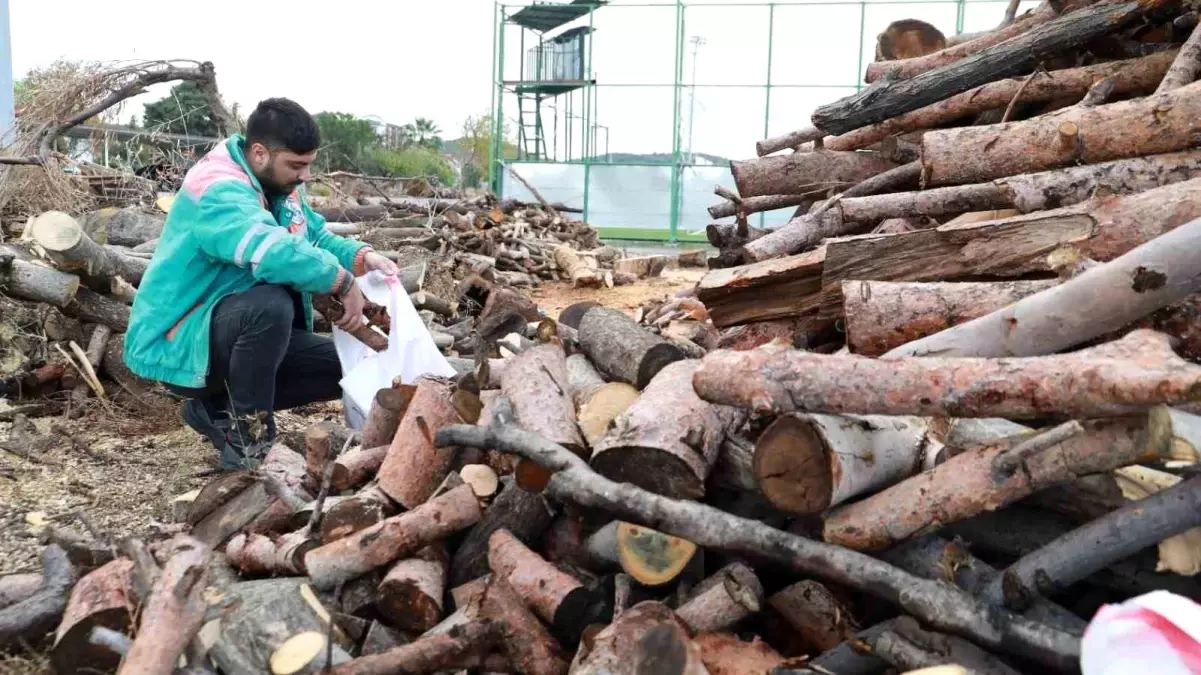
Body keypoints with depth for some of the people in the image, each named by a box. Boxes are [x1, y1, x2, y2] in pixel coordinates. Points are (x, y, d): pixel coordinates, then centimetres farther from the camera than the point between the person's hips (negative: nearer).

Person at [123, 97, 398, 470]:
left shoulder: (278, 184, 3)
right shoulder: (219, 191, -25)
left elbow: (317, 237, 9)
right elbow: (274, 252, -41)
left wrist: (362, 257, -11)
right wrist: (344, 282, -30)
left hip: (239, 331, 9)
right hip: (177, 343, -9)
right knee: (271, 305, -38)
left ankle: (219, 407, 7)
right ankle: (246, 438, -19)